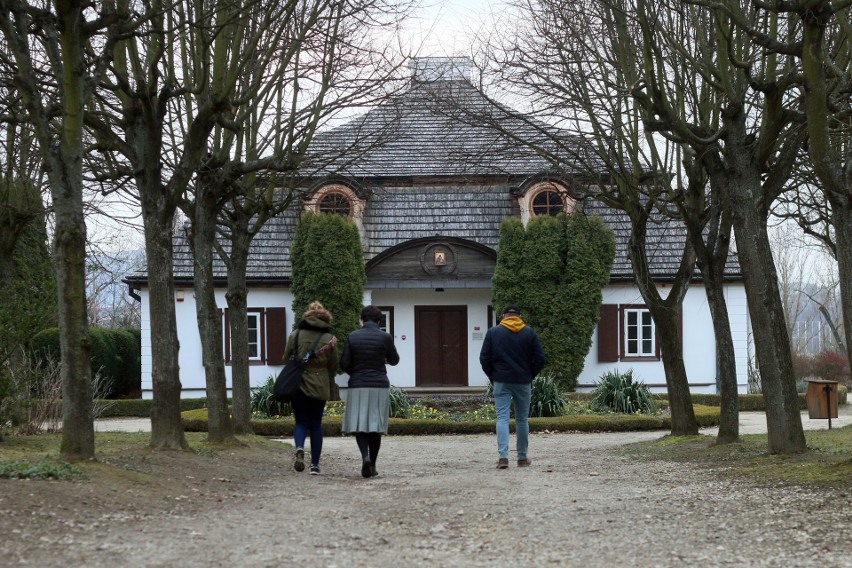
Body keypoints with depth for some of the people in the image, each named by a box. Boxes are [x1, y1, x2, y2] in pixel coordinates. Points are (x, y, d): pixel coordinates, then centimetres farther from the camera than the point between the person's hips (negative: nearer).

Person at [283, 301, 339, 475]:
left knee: (301, 422, 10)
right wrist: (331, 387, 19)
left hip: (297, 385, 0)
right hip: (319, 387, 0)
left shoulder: (295, 335, 0)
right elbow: (333, 367, 3)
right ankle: (315, 464, 9)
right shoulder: (329, 339, -2)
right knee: (316, 424, 10)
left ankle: (299, 448, -20)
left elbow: (286, 359, 4)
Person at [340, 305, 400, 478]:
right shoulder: (385, 337, -3)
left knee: (359, 425, 3)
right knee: (375, 426, 7)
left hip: (357, 387, 0)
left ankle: (365, 456, -22)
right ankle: (372, 465, 10)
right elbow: (394, 360, 11)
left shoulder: (352, 337, -1)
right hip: (379, 386, 0)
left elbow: (344, 364, -2)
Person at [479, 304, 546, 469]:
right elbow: (539, 359, 0)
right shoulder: (530, 333, 2)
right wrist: (530, 376, 13)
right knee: (522, 420, 10)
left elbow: (484, 359, 0)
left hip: (501, 382, -1)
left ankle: (503, 456, -17)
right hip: (523, 382, 1)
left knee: (502, 418, -3)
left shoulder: (493, 332, 1)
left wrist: (493, 377, 11)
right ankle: (522, 458, 16)